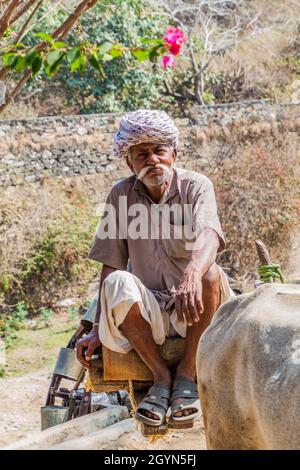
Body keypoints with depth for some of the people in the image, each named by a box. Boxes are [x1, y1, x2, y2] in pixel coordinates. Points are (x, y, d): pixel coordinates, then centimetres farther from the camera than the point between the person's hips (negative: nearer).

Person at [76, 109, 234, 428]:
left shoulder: (196, 186, -5)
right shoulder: (121, 195, 2)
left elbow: (209, 235, -26)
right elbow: (110, 266, 1)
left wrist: (193, 272, -49)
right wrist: (98, 329, -6)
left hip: (194, 313, -1)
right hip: (149, 312, 1)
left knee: (209, 275, -33)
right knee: (118, 284, -30)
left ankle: (187, 374, -17)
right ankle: (161, 377, -15)